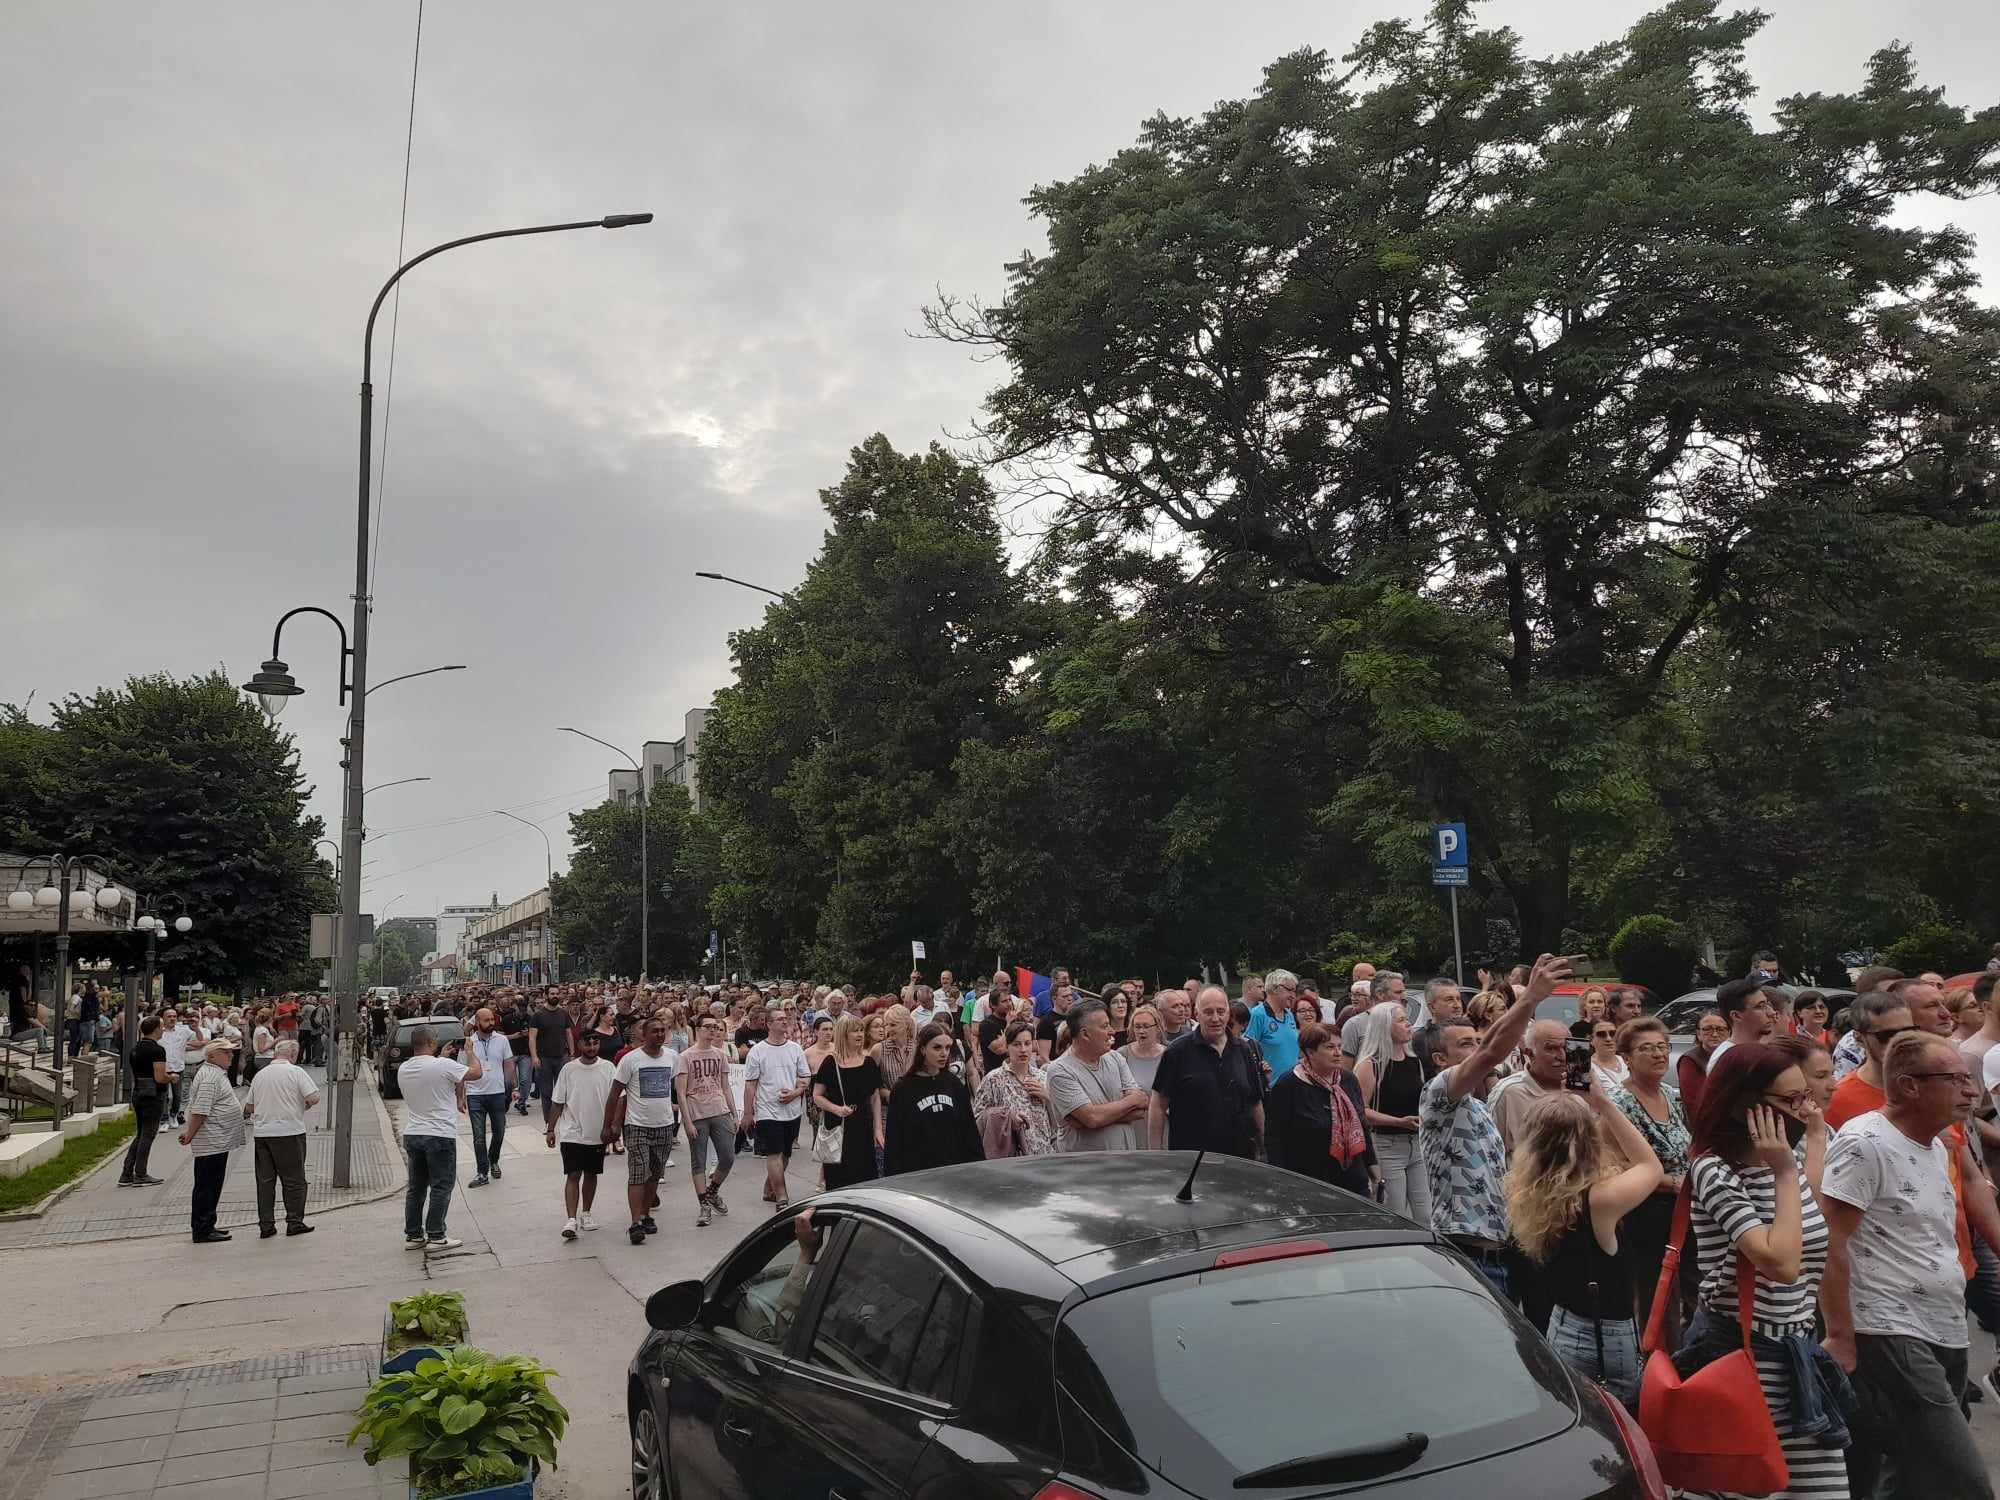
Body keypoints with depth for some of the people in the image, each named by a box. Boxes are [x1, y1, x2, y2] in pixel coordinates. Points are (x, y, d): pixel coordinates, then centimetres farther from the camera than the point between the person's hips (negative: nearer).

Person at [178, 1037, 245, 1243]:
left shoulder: (217, 1073, 17)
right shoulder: (210, 1077, -18)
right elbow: (200, 1110, -23)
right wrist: (190, 1134, -19)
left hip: (218, 1141, 11)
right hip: (211, 1143, -11)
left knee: (212, 1186, 15)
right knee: (207, 1186, -5)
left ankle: (206, 1227, 23)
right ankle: (202, 1231, 0)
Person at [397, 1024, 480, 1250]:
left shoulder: (403, 1069, 4)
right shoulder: (443, 1066, -17)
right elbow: (476, 1073, -8)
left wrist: (441, 1056, 26)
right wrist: (471, 1052, 7)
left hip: (412, 1134, 7)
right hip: (440, 1136, -7)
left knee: (416, 1187, 15)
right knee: (441, 1187, 2)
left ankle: (413, 1235, 19)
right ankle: (436, 1236, 3)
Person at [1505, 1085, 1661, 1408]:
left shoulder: (1525, 1194, -7)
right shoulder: (1599, 1199, -24)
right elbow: (1651, 1165, -3)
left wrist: (1581, 1105, 5)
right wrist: (1604, 1103, -5)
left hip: (1559, 1327, 6)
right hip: (1605, 1341, -6)